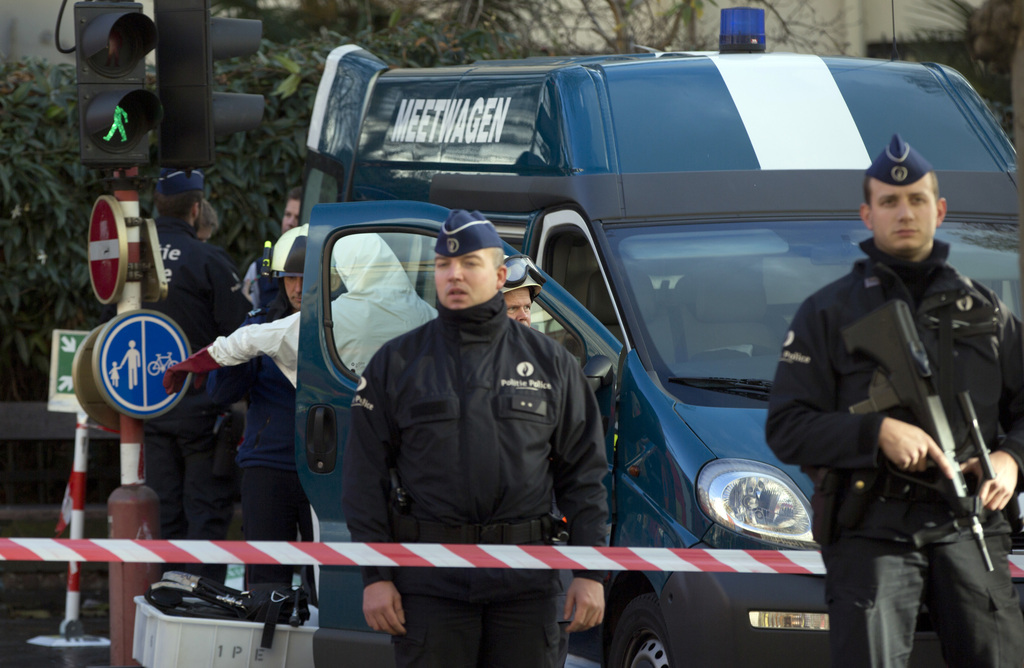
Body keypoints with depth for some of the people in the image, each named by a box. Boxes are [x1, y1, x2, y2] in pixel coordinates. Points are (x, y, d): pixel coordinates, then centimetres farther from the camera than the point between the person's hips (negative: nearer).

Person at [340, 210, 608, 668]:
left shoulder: (549, 363, 9)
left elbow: (584, 472, 8)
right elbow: (365, 475, 4)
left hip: (524, 583, 1)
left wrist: (591, 571, -1)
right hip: (430, 586, -1)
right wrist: (374, 575, -4)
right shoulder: (396, 363, 6)